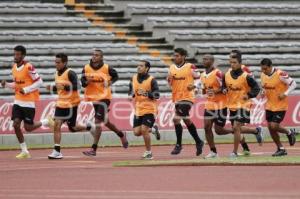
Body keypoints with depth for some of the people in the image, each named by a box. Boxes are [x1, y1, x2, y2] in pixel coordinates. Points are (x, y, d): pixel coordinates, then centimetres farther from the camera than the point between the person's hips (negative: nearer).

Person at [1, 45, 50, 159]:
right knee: (16, 125, -4)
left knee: (28, 127, -4)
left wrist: (26, 90, -20)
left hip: (29, 101, -7)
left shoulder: (29, 67, -16)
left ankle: (45, 122, 25)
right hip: (18, 101, 7)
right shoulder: (14, 67, 8)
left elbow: (39, 82, -14)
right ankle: (24, 151, 5)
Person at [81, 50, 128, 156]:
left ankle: (94, 149, -13)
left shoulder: (107, 68, -7)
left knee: (98, 121, -13)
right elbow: (83, 83, -1)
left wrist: (109, 82, -9)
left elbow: (115, 76, 9)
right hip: (92, 97, 5)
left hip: (104, 97, -5)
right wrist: (87, 81, -23)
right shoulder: (86, 68, 0)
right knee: (105, 122, 16)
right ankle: (121, 134, 41)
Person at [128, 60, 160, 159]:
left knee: (144, 130, -16)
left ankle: (148, 153, -2)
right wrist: (131, 95, 7)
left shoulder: (151, 80, -10)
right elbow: (131, 88, 26)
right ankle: (150, 129, 31)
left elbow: (157, 95, -15)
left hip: (149, 109, -6)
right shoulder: (134, 78, 6)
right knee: (137, 132, 0)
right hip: (138, 109, 6)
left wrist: (147, 93, -31)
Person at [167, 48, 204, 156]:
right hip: (176, 97, 7)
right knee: (186, 120, 16)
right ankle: (198, 142, 30)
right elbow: (170, 83, 16)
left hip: (186, 97, -7)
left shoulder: (190, 67, -9)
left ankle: (178, 145, -6)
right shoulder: (172, 67, 9)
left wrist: (194, 85, -18)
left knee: (176, 119, -16)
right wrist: (169, 79, -5)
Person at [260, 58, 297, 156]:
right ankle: (281, 149, 19)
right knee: (270, 127, 5)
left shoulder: (280, 74, -20)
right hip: (269, 105, 7)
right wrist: (263, 92, -3)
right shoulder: (263, 75, 0)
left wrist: (285, 94, -21)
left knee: (274, 126, -13)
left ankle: (289, 133, 17)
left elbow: (293, 84, -13)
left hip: (280, 105, -7)